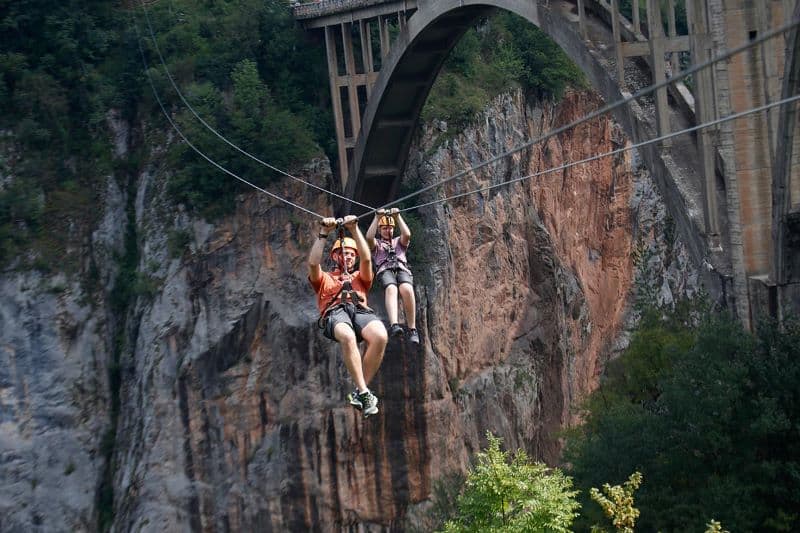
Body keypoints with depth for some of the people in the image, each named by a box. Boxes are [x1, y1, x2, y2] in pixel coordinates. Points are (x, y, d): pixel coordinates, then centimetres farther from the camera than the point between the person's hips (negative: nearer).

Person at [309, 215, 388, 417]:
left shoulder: (360, 278, 37)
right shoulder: (325, 278, 34)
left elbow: (366, 259, 17)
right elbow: (313, 263, 13)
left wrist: (354, 230, 12)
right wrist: (323, 234, 11)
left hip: (360, 311, 2)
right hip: (335, 313, -2)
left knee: (380, 336, -36)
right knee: (347, 336, -42)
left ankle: (359, 392, -29)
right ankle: (364, 392, -42)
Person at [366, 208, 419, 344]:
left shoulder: (399, 241, 34)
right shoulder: (377, 243, 31)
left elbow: (407, 235, 9)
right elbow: (369, 237, 6)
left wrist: (397, 217, 5)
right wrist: (377, 218, 2)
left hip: (402, 268, 1)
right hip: (385, 270, -1)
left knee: (406, 289, -36)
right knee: (391, 289, -38)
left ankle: (412, 329, -37)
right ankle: (394, 325, -61)